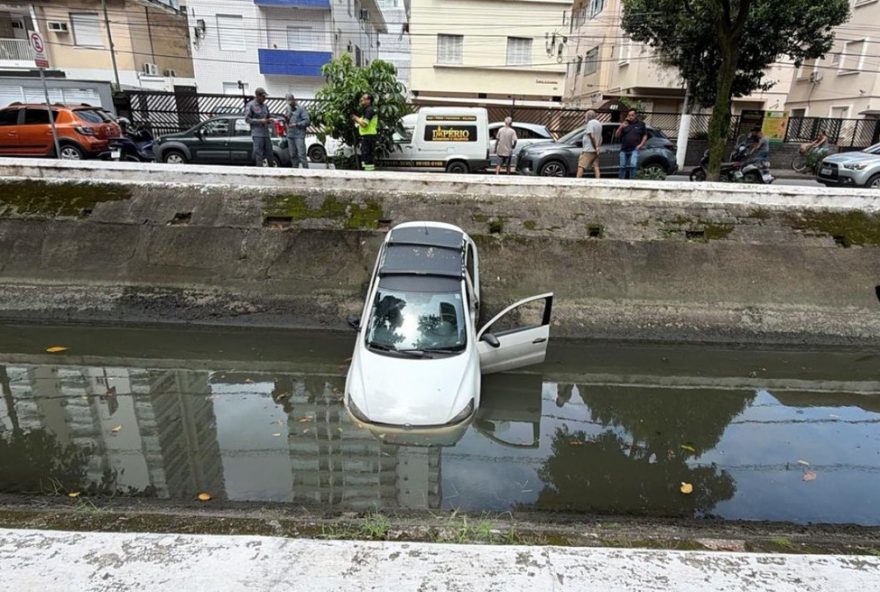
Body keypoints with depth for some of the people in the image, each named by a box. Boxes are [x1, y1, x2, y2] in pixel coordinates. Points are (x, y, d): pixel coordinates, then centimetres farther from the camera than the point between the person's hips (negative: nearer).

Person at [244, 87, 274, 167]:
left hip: (266, 133, 6)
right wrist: (260, 121, -15)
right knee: (259, 154, -6)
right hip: (257, 134, -6)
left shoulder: (264, 106, 15)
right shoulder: (250, 105, -2)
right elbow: (247, 119, -6)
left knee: (270, 154, 5)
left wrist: (269, 120, 1)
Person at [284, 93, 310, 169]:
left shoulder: (301, 109, -1)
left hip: (299, 135, -6)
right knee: (293, 155, 8)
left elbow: (306, 121, -9)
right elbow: (287, 122, 19)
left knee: (301, 155, -13)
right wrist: (286, 118, -3)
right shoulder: (287, 110, 18)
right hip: (290, 135, 6)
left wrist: (296, 124, -15)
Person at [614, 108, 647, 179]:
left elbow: (645, 135, 12)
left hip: (634, 149, -2)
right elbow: (616, 135, 5)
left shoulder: (641, 124, 7)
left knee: (633, 165, -17)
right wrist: (621, 127, -12)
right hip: (624, 149, 2)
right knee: (622, 167, 7)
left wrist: (641, 144, -3)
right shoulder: (625, 124, 9)